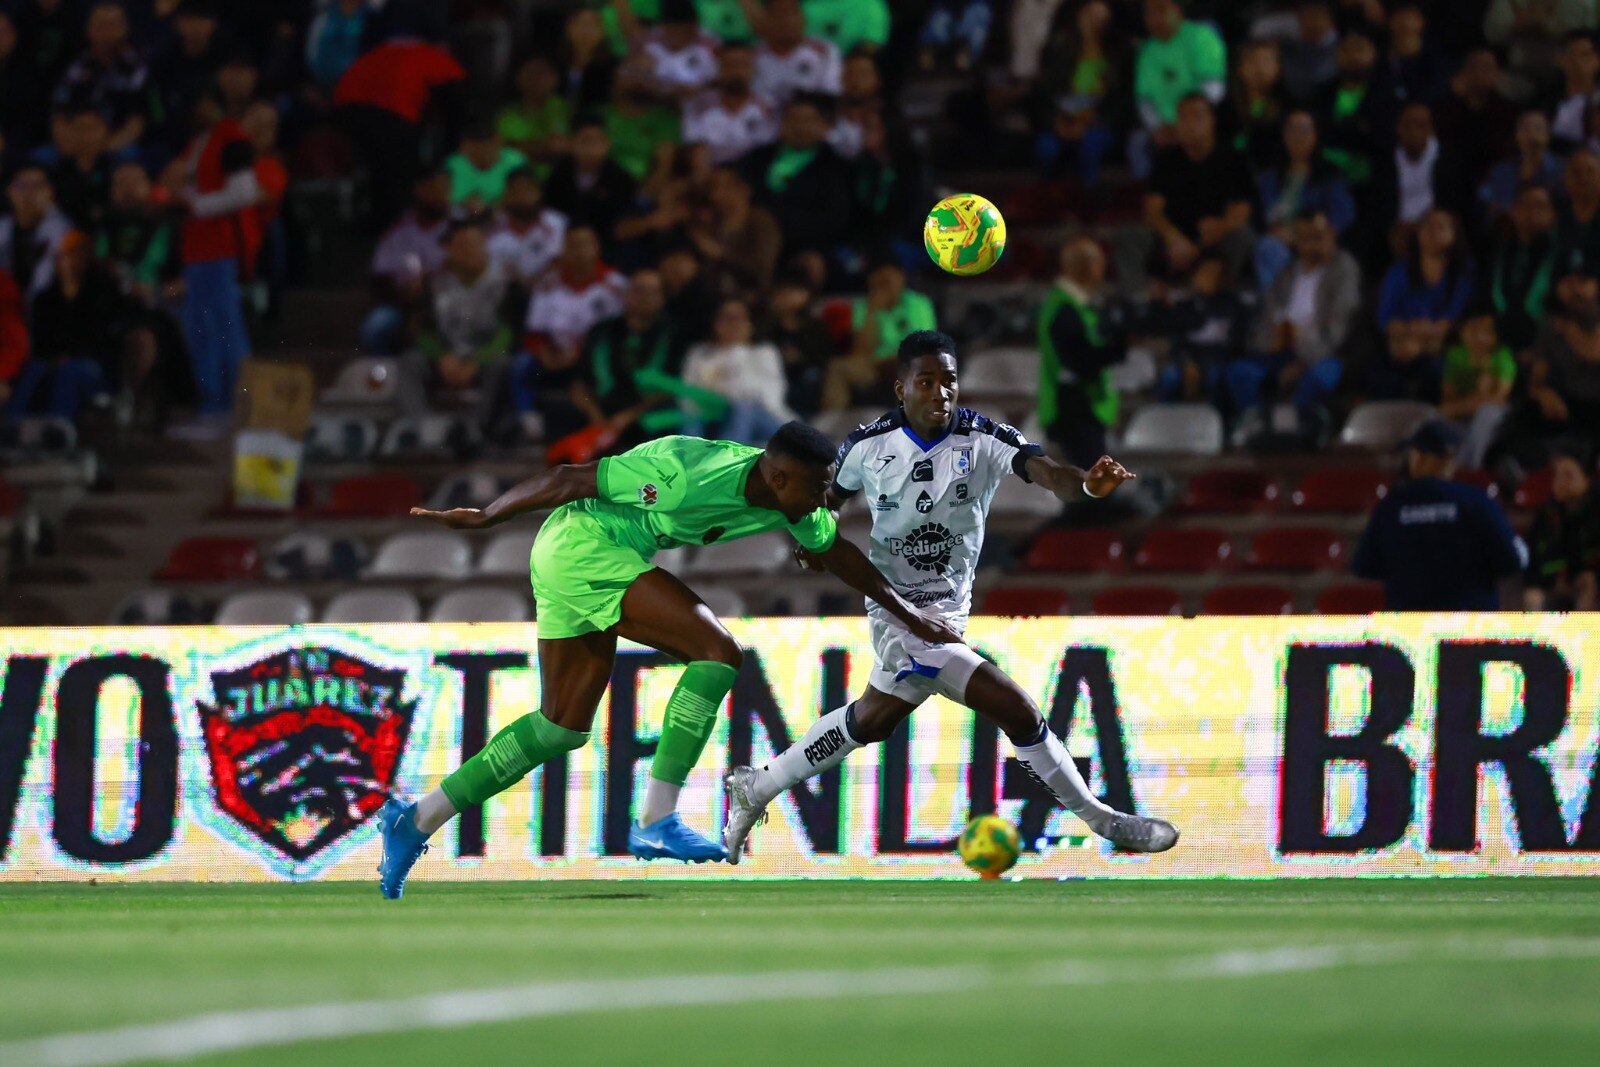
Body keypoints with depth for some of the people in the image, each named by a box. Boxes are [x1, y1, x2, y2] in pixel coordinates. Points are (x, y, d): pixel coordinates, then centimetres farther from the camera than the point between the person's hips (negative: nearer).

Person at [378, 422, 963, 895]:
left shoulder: (790, 503, -3)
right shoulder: (692, 477, -28)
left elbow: (838, 552, 17)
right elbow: (570, 478, -21)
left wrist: (910, 616, 21)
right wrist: (488, 517, -16)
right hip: (583, 547, -9)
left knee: (563, 728, 12)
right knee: (719, 649, -18)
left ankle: (416, 822, 16)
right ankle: (656, 822, -19)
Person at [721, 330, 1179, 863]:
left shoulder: (983, 440, -11)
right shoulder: (868, 446, -9)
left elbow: (1046, 473, -30)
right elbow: (830, 495, 12)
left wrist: (1085, 483, -51)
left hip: (947, 610, 4)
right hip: (903, 613, -4)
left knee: (872, 719, 21)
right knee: (1015, 710, -11)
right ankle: (1103, 821, 2)